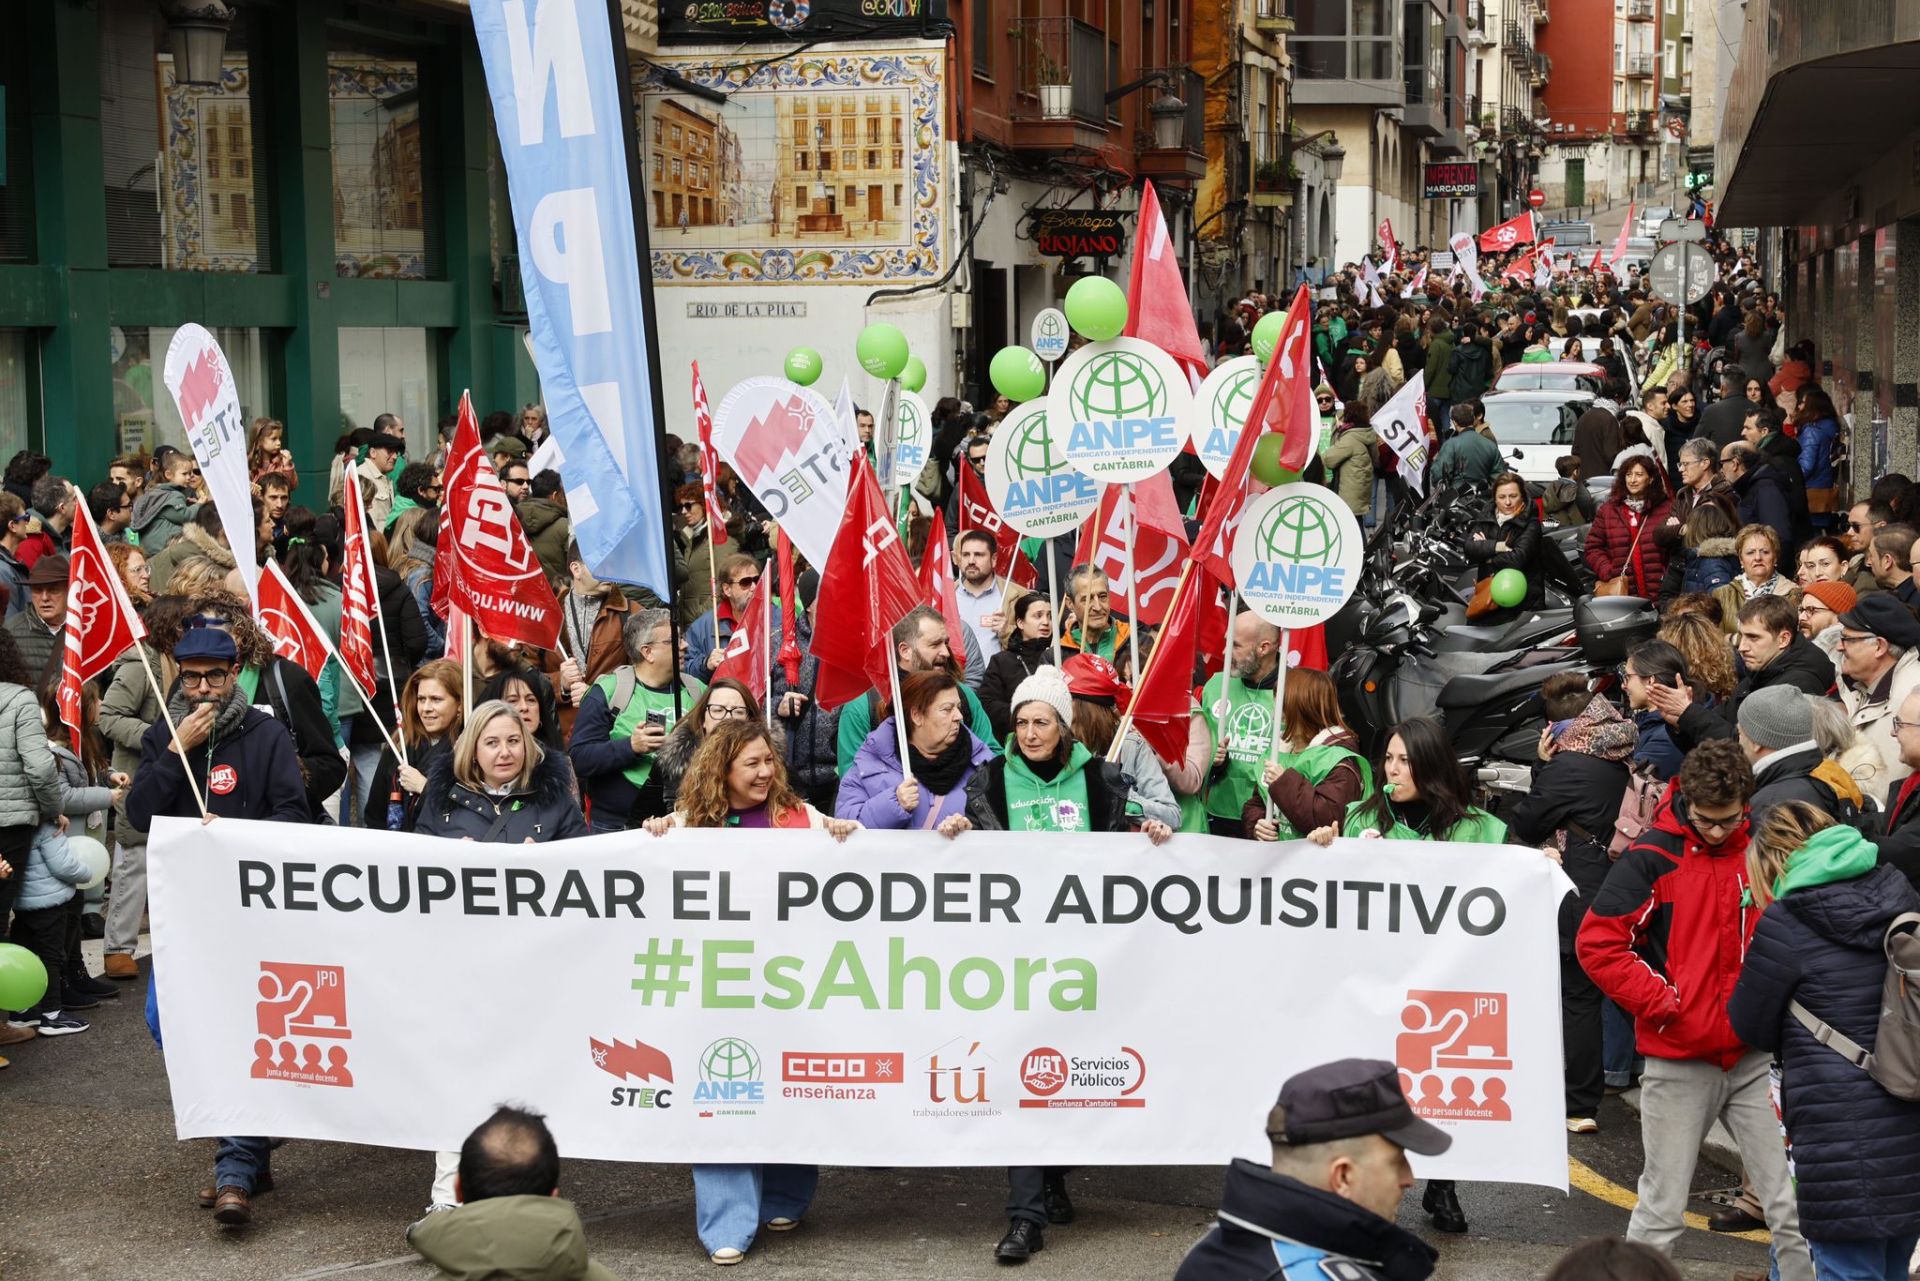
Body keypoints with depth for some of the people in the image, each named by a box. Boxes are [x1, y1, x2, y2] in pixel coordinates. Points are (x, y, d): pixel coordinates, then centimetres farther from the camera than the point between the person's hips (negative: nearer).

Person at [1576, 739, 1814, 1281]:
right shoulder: (1653, 857, -8)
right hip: (1679, 1061, -3)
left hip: (1755, 1057, 3)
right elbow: (1596, 942, -11)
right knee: (1662, 1213, 6)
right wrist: (1664, 1004, -13)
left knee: (1792, 1205, 3)